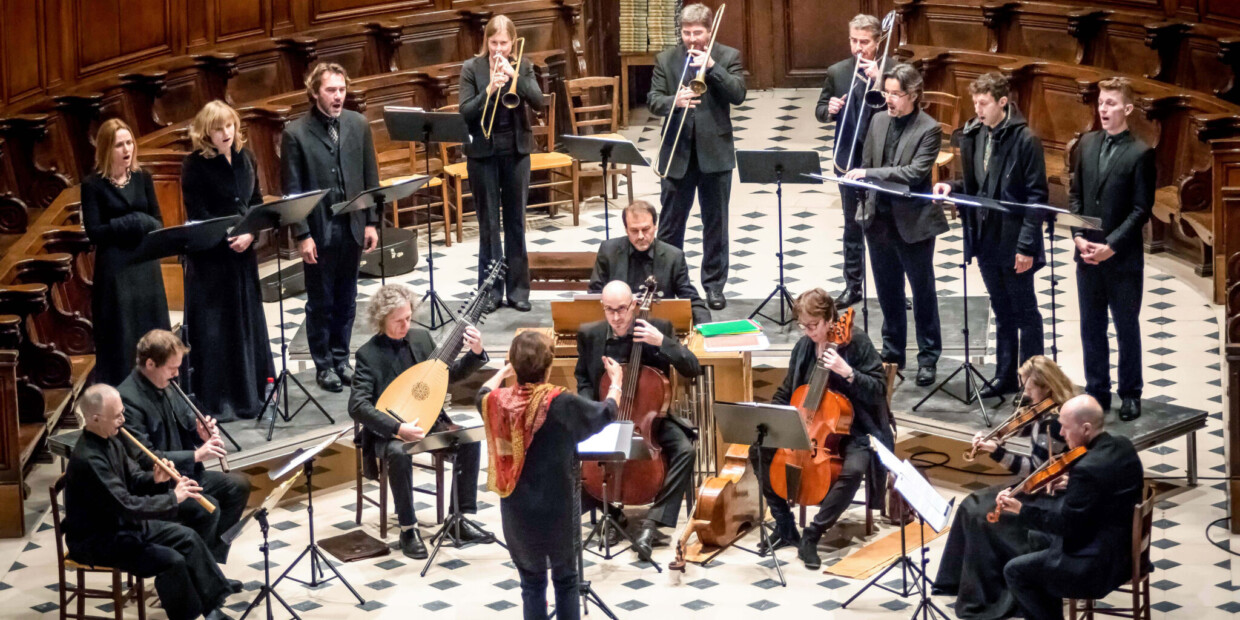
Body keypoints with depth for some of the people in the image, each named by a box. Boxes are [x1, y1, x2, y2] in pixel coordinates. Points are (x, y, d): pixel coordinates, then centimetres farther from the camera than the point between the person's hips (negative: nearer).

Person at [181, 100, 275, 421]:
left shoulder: (245, 158, 7)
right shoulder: (195, 165, -9)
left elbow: (257, 201, 10)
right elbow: (196, 213, -12)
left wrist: (250, 233, -7)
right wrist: (227, 238, -18)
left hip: (243, 250, 6)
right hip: (210, 256, -6)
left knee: (248, 321, 11)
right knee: (214, 325, -3)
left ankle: (249, 392, 22)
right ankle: (215, 400, 2)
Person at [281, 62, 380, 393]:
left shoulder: (358, 124, 2)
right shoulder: (296, 133, -9)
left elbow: (370, 178, 7)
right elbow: (291, 189, -8)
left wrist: (372, 222, 3)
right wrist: (302, 234, -12)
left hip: (352, 228, 3)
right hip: (318, 231, -3)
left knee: (346, 299, 14)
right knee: (320, 302, 8)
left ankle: (341, 359, 27)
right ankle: (324, 365, 19)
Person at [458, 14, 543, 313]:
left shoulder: (523, 67, 3)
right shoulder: (472, 68, -3)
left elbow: (538, 102, -10)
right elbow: (465, 112, -9)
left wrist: (513, 74, -20)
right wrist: (489, 90, -23)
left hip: (516, 151, 2)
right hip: (483, 152, -2)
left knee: (515, 221, 6)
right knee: (488, 223, 3)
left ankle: (517, 288, 11)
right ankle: (491, 289, 8)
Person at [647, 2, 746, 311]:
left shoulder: (728, 57, 0)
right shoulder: (665, 59, 3)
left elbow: (738, 94, -12)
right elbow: (653, 99, -3)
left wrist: (711, 66, -20)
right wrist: (674, 101, -24)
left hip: (715, 152, -1)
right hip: (677, 152, 1)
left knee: (715, 223, 7)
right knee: (670, 224, 7)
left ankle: (714, 284, 16)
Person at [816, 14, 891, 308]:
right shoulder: (837, 72, 4)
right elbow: (820, 111, 10)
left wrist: (879, 79, -23)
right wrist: (829, 109, -13)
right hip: (848, 159, 3)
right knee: (852, 225, 10)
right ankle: (852, 285, 17)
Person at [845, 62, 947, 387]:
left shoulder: (929, 129, -13)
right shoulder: (879, 121, 4)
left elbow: (915, 172, -23)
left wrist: (870, 174, -27)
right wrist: (865, 206, 4)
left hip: (913, 223, -5)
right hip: (880, 220, 5)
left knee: (923, 291, 7)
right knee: (888, 291, 16)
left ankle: (928, 357, 18)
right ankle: (892, 351, 29)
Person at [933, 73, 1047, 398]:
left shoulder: (1025, 140, -15)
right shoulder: (973, 135, 3)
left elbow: (1036, 196, -15)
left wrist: (1027, 246, -18)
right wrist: (952, 187, -7)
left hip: (1014, 244, -6)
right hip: (985, 240, 6)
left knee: (1025, 312, 7)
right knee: (1002, 312, 17)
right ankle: (1005, 375, 27)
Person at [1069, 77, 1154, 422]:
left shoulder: (1140, 154, -10)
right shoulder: (1087, 144, 6)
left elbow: (1141, 210, -11)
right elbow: (1075, 195, 9)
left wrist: (1111, 246, -16)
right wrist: (1078, 236, -4)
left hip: (1123, 258, -5)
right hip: (1087, 253, 5)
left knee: (1126, 326, 7)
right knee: (1091, 327, 10)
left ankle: (1130, 394, 18)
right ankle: (1096, 392, 20)